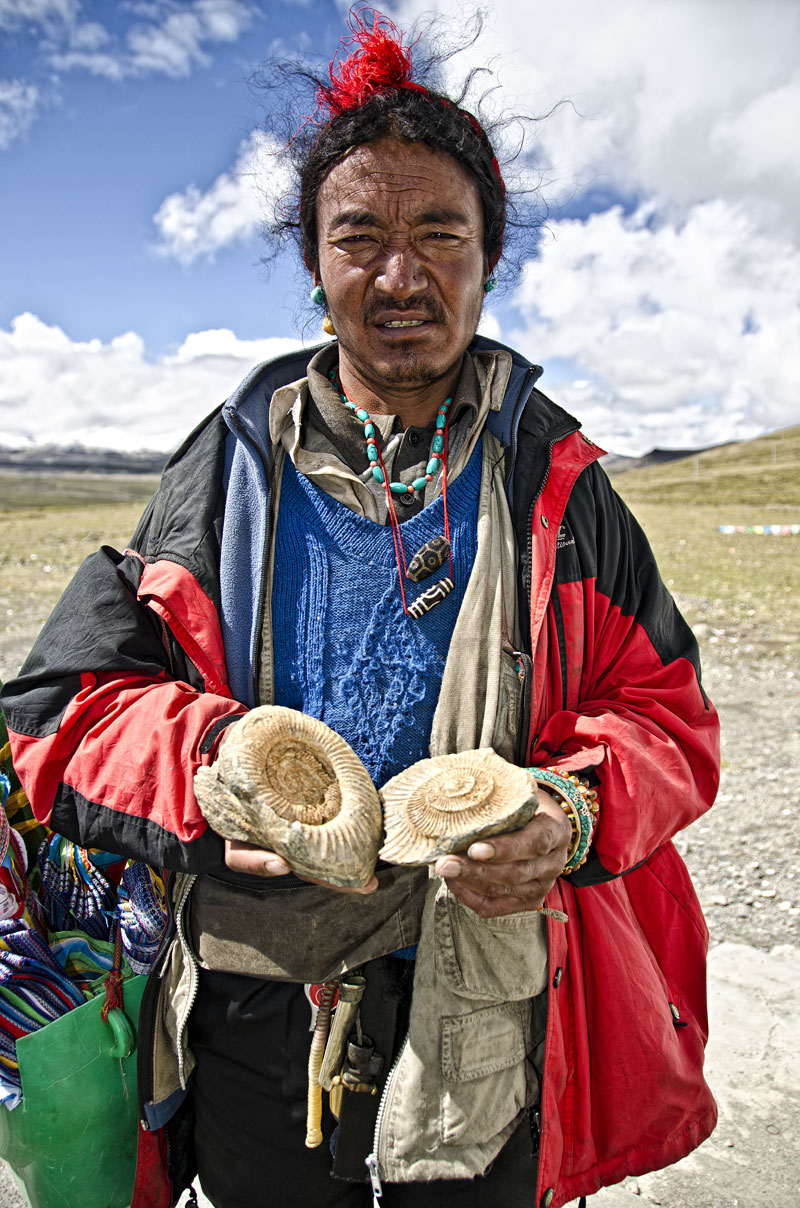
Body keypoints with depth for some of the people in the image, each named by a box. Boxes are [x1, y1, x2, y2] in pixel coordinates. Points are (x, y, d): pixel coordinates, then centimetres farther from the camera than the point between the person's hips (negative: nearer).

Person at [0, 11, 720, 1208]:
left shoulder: (552, 481, -4)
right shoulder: (227, 469, -3)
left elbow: (666, 713, -1)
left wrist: (577, 813, -22)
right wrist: (206, 759, -23)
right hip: (253, 1015, 1)